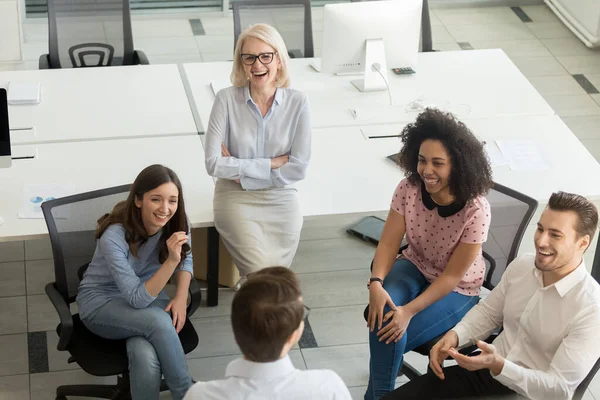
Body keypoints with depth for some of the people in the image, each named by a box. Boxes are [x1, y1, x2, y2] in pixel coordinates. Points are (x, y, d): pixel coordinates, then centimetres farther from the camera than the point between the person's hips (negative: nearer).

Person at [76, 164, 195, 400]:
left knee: (146, 359, -31)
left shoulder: (176, 223, -15)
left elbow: (185, 260, 6)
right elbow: (137, 299, -29)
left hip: (147, 294, 3)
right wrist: (171, 261, -41)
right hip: (101, 302, -3)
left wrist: (181, 297, -13)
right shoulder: (114, 237, -30)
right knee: (158, 321, -34)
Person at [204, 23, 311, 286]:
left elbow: (299, 168, -9)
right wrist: (272, 164, -14)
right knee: (262, 274, -19)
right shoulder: (227, 99, -11)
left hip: (280, 200, 2)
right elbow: (214, 164, -14)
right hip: (236, 199, -2)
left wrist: (240, 169, -11)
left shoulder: (297, 102, -7)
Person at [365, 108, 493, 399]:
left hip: (457, 291, -3)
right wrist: (376, 284, -32)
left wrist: (409, 311, -31)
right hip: (414, 269, 3)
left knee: (392, 334, -23)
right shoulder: (408, 189, -17)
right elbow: (388, 244, -13)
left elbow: (452, 275, -23)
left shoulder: (475, 210, -28)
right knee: (383, 313, -28)